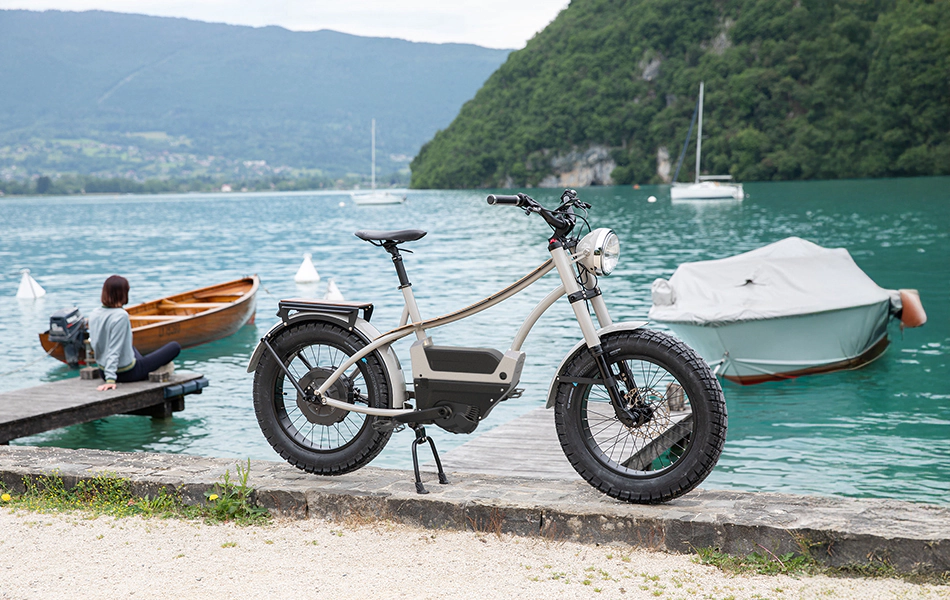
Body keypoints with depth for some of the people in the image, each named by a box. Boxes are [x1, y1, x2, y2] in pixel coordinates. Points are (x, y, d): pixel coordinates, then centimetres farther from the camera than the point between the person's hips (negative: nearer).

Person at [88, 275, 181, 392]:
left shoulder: (93, 315, -2)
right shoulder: (121, 316, -24)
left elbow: (95, 346, 8)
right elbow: (114, 350, -28)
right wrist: (110, 379, -29)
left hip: (102, 371, 8)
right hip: (127, 373, -8)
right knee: (175, 347, 2)